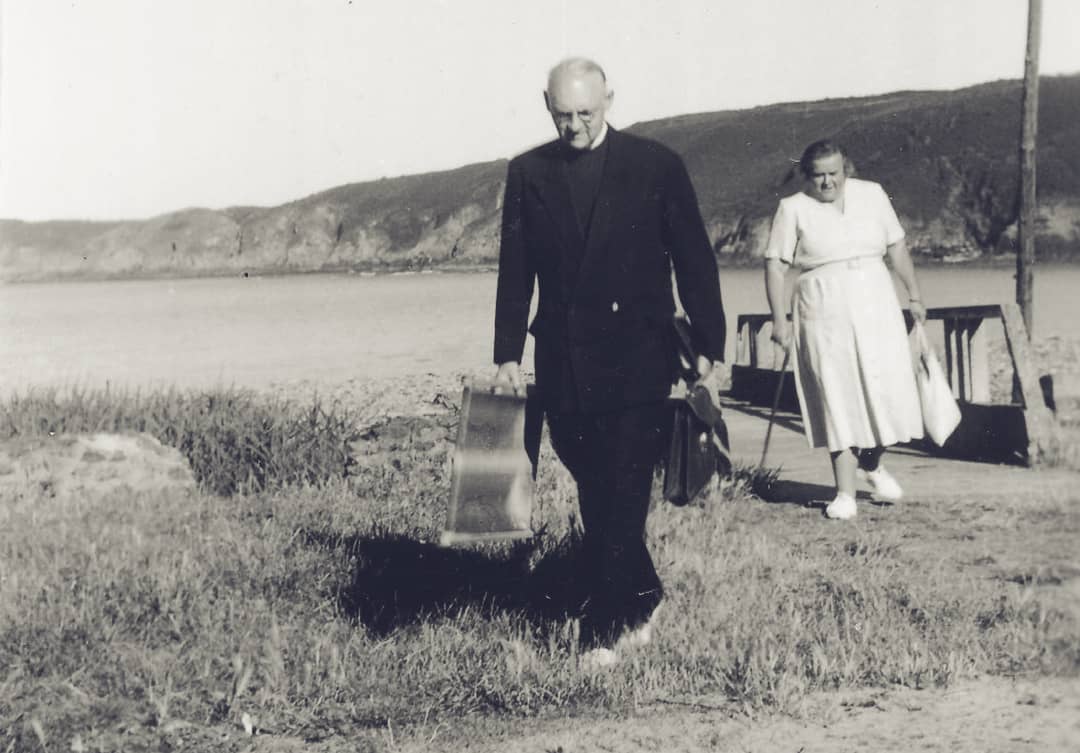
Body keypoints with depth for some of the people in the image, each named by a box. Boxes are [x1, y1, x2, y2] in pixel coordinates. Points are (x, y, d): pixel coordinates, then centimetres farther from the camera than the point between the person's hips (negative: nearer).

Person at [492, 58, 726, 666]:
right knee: (596, 495, 10)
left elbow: (695, 260, 2)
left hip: (637, 358, -3)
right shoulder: (528, 172, 8)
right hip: (565, 360, 3)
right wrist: (508, 354, 3)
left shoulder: (657, 165, 1)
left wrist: (709, 346, -1)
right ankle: (643, 599, 28)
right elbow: (515, 269, 8)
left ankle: (605, 626, 2)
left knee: (622, 495, -6)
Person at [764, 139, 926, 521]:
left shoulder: (872, 194, 7)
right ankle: (845, 493, 6)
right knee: (838, 398, -2)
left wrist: (914, 295, 17)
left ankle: (872, 464, 30)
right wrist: (779, 318, -8)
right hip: (824, 313, -3)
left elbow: (896, 246, 14)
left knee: (886, 389, 1)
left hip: (874, 305, 3)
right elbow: (775, 264, -2)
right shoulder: (793, 208, -1)